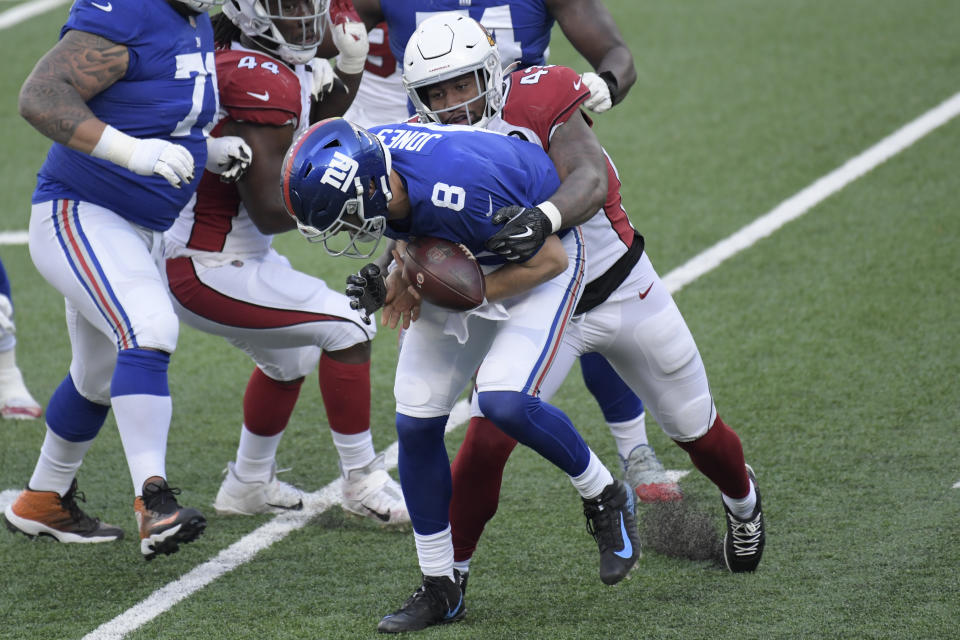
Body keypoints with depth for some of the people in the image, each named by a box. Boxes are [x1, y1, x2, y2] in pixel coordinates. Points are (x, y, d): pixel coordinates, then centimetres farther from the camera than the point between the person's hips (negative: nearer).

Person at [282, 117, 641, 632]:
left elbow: (549, 260, -26)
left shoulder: (457, 193, -41)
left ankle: (605, 499, 1)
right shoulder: (372, 163, -19)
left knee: (504, 403, -27)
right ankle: (439, 589, 12)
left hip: (538, 264, -7)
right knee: (416, 423, -1)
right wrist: (394, 284, -12)